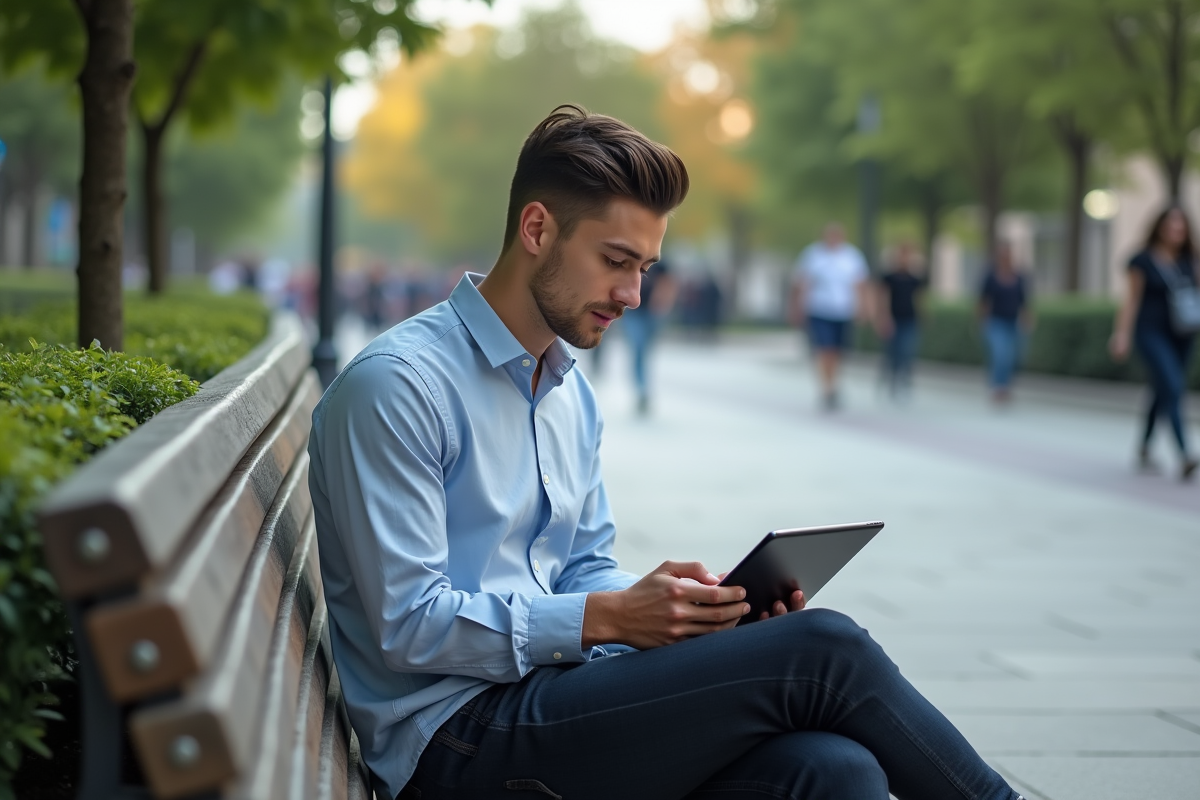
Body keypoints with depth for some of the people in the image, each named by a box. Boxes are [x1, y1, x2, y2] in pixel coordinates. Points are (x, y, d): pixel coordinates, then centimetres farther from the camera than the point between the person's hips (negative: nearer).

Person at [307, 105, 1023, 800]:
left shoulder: (573, 396, 18)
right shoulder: (395, 385, -10)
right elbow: (408, 623, -15)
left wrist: (699, 610, 1)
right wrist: (610, 617, -18)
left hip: (550, 691, 8)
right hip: (456, 741, -8)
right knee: (822, 649, -20)